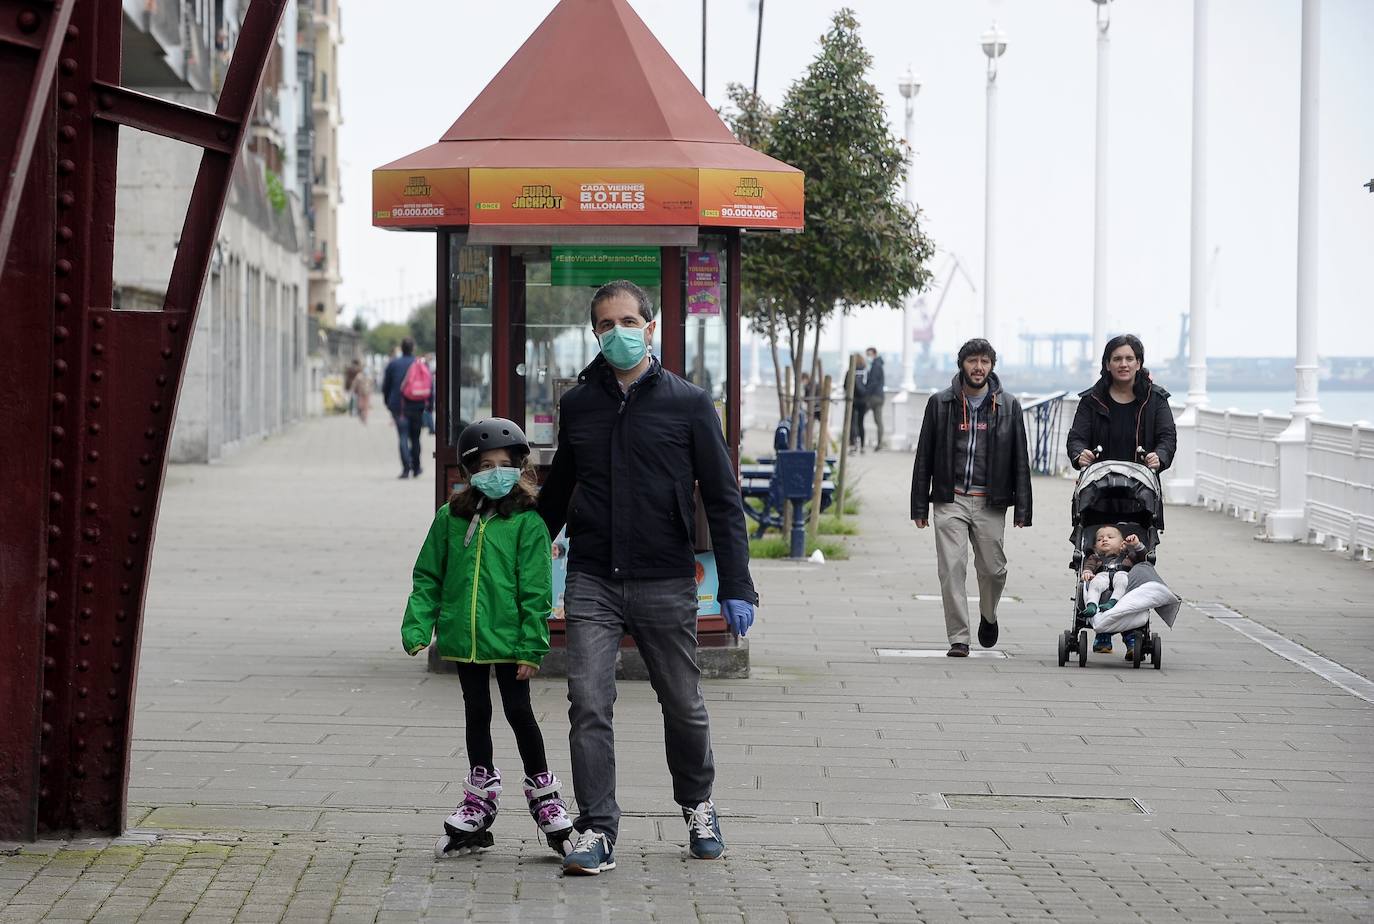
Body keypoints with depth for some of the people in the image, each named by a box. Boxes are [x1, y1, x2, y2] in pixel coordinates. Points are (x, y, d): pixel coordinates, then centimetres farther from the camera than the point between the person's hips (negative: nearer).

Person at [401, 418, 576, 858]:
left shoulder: (527, 523, -7)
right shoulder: (451, 519, 3)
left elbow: (535, 590, -8)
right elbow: (428, 578, 8)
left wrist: (531, 648, -11)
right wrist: (417, 628, -2)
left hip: (508, 639, -4)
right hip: (464, 639, 4)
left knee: (519, 713, 1)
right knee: (476, 714, 14)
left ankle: (543, 793, 17)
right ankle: (481, 798, 25)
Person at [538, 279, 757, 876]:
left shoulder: (688, 404, 0)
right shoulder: (577, 405, 8)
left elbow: (722, 500, 0)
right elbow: (555, 493, 19)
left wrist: (735, 587, -6)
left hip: (666, 585, -1)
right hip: (591, 583, 1)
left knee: (684, 708, 9)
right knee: (588, 705, -9)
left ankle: (697, 806, 33)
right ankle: (597, 831, -3)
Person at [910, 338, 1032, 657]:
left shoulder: (1007, 406, 6)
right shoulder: (940, 404, 5)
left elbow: (1020, 461, 6)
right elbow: (924, 458, 7)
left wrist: (1022, 509, 0)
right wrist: (919, 505, 2)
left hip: (990, 503, 0)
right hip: (950, 501, 0)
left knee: (993, 568, 4)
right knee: (951, 569, -8)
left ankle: (988, 616, 34)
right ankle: (958, 638, -3)